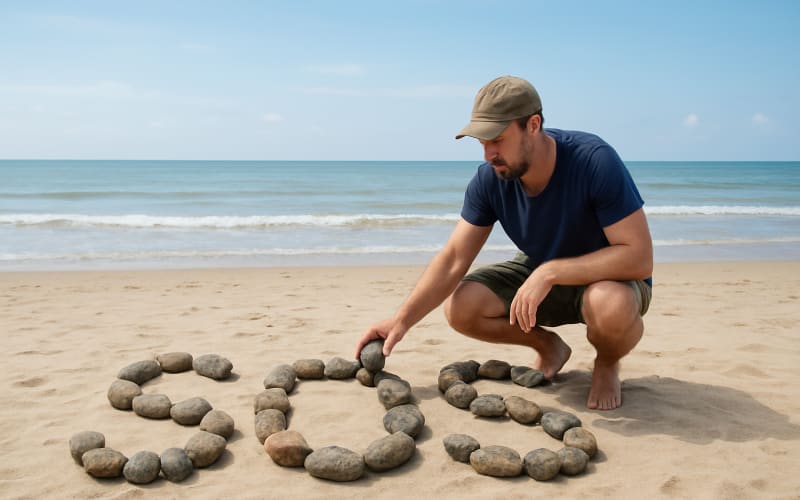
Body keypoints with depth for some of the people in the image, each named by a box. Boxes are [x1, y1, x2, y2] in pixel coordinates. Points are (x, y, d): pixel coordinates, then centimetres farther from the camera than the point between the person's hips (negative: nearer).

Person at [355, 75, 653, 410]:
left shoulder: (595, 161, -30)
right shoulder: (489, 179, -16)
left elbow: (639, 257, -32)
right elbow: (453, 259, -14)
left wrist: (550, 272, -38)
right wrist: (401, 320, -25)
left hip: (610, 277, -4)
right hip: (540, 275, 5)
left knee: (611, 305, -40)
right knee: (460, 307, -17)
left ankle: (607, 364, -2)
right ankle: (548, 347, 11)